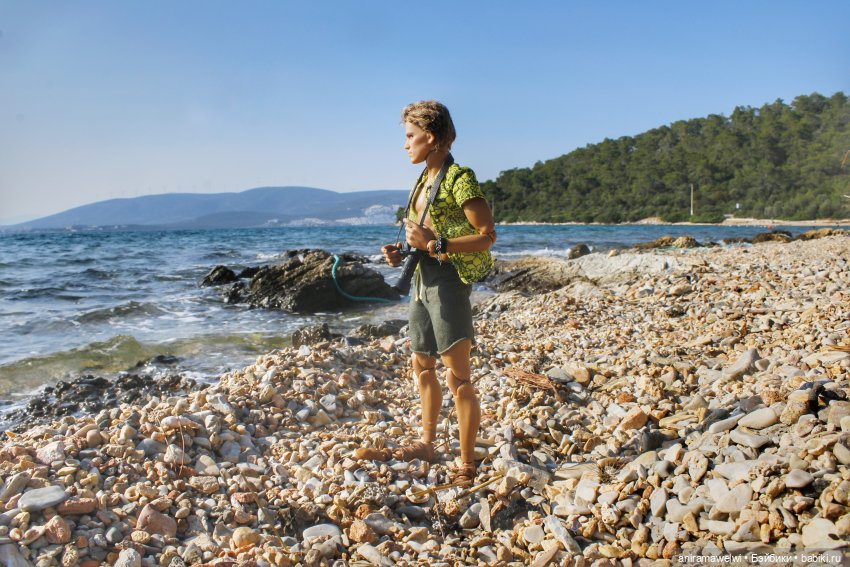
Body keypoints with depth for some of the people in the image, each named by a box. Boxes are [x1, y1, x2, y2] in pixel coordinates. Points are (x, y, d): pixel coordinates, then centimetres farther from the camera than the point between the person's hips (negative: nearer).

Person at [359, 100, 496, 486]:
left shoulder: (459, 178, -12)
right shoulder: (424, 180, 14)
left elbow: (487, 236, -16)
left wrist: (433, 244, -21)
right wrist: (403, 252, 6)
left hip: (448, 279, -10)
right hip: (422, 280, 10)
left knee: (457, 376, -5)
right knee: (422, 366, 18)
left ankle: (466, 465, 5)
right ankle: (427, 444, 34)